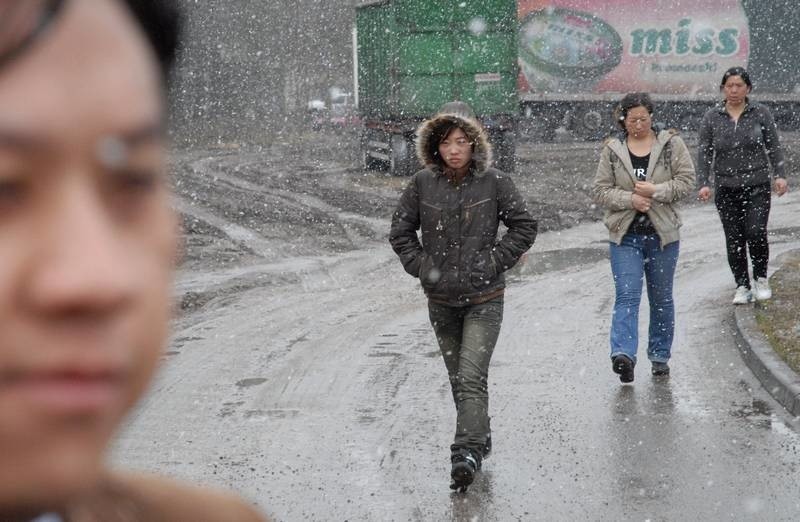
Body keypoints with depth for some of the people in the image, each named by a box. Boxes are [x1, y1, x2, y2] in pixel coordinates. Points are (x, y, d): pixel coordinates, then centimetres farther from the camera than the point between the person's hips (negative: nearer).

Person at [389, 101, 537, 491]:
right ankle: (480, 438, 33)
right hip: (441, 299, 4)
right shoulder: (422, 183, -2)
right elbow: (400, 232, 8)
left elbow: (525, 227, -1)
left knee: (471, 377, -15)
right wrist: (423, 267, -1)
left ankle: (467, 453, -18)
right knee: (458, 378, 15)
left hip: (484, 298, -4)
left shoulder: (494, 182, -8)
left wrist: (494, 262, -8)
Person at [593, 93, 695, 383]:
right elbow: (601, 191, 0)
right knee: (627, 295, -14)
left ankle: (660, 356, 23)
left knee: (661, 298, 11)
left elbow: (686, 181, -4)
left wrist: (655, 191, -17)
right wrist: (630, 199, -16)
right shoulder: (612, 150, 3)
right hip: (625, 236, -1)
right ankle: (623, 354, -24)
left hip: (662, 234, 1)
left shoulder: (671, 144, 0)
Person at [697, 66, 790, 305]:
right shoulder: (711, 117, 3)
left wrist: (780, 175, -4)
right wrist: (703, 184, -7)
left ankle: (761, 278, 10)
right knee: (734, 240, 2)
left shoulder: (761, 113, 2)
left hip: (757, 186, -1)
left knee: (756, 233, -13)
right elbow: (704, 153, 1)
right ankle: (742, 287, 14)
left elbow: (774, 147, 5)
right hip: (726, 189, 1)